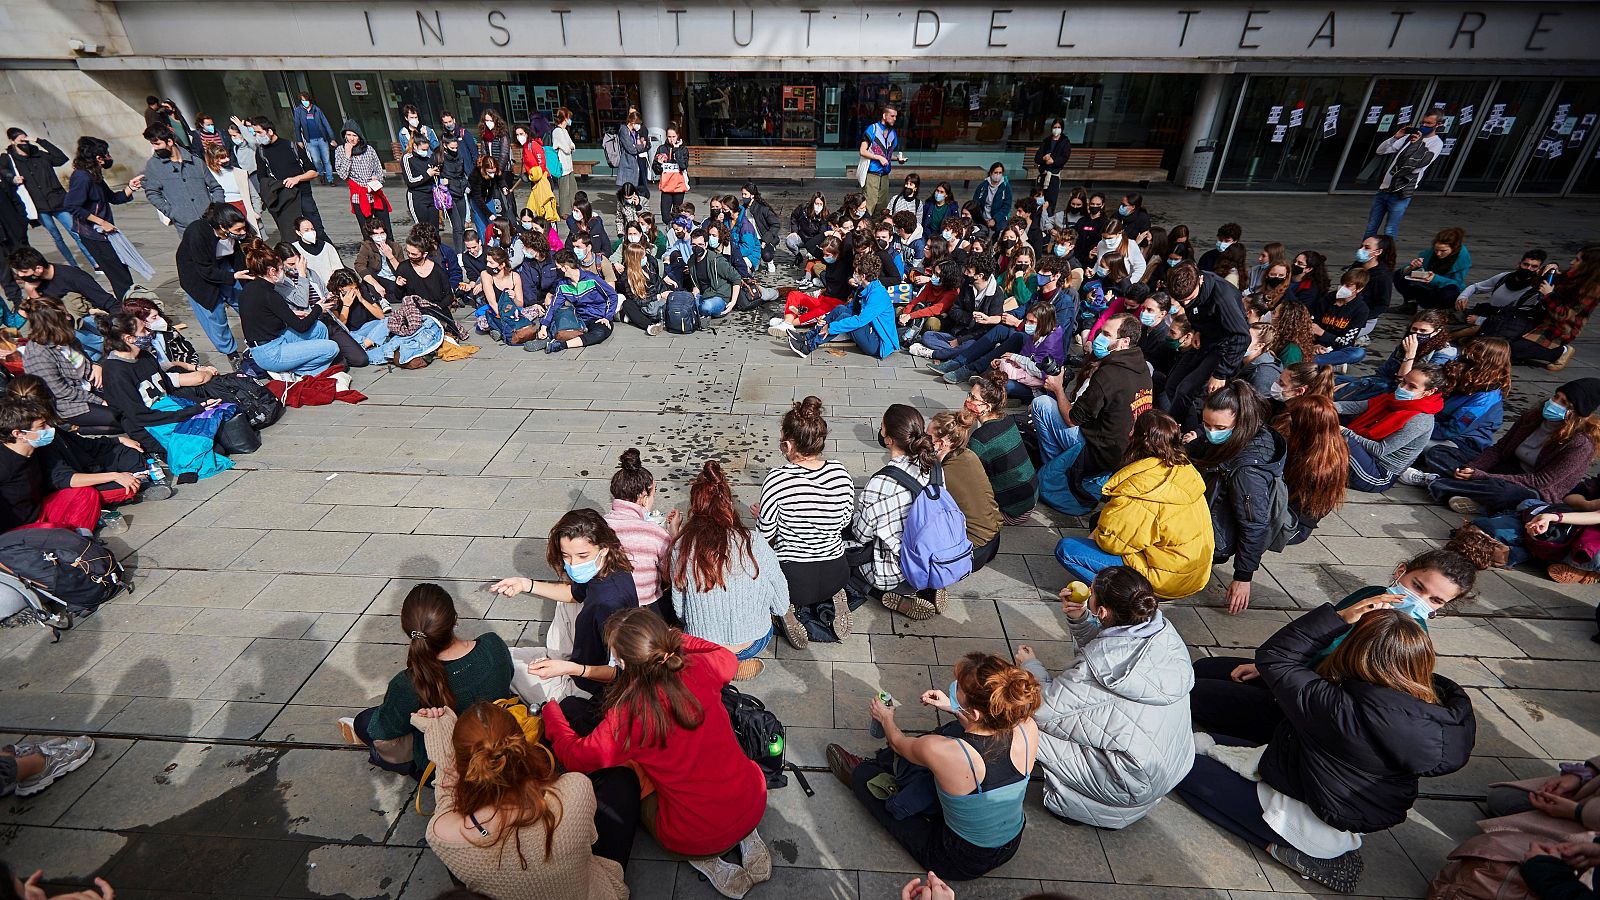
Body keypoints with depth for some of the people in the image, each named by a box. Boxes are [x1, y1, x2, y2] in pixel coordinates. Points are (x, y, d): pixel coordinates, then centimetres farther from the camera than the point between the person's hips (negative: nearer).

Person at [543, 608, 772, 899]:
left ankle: (703, 859, 12)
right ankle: (747, 836, 18)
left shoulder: (630, 714, -22)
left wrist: (552, 712, 12)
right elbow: (728, 660, 12)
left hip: (697, 836, -4)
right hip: (754, 804, 4)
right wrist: (679, 639, 13)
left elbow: (575, 757, -4)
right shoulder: (699, 669, -13)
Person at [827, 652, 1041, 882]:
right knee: (955, 729, 14)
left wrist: (886, 719, 11)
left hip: (960, 864, -4)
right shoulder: (1028, 728, -26)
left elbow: (898, 743, -10)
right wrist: (953, 708, 3)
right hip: (1011, 847, 5)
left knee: (864, 774, 8)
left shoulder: (940, 750, -36)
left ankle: (855, 773, 45)